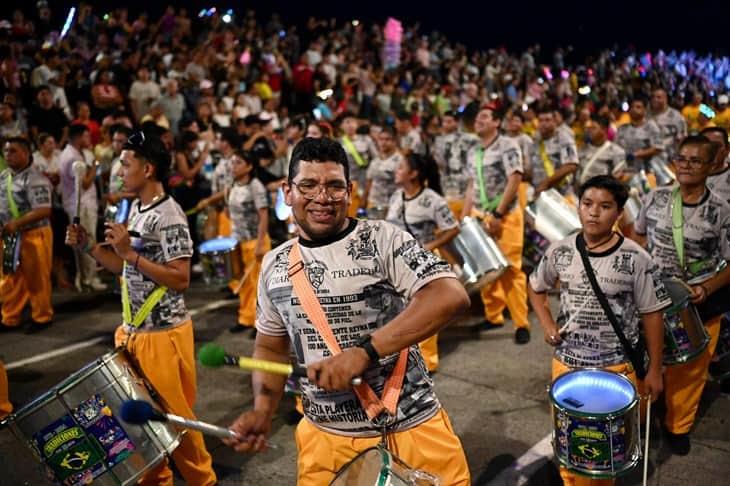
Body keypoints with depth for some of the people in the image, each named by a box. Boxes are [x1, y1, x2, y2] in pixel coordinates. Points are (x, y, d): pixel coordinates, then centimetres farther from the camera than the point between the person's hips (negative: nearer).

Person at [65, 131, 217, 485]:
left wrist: (130, 253, -25)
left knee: (173, 414, 5)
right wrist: (88, 246, 4)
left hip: (163, 334, -9)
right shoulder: (136, 209, 9)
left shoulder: (169, 217, -19)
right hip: (134, 330, 9)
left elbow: (181, 279, -23)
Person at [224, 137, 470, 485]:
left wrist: (365, 351, -30)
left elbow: (451, 296, -24)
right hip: (324, 437, 4)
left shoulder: (382, 240, -11)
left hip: (409, 428, -3)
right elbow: (271, 346, 14)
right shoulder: (275, 266, 3)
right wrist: (263, 408, -3)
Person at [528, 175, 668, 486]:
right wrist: (547, 324, -3)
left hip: (617, 367, -2)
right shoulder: (560, 251, -5)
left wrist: (655, 369, -2)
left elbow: (652, 314, -5)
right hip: (566, 362, 3)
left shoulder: (636, 259, -13)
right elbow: (536, 288, 13)